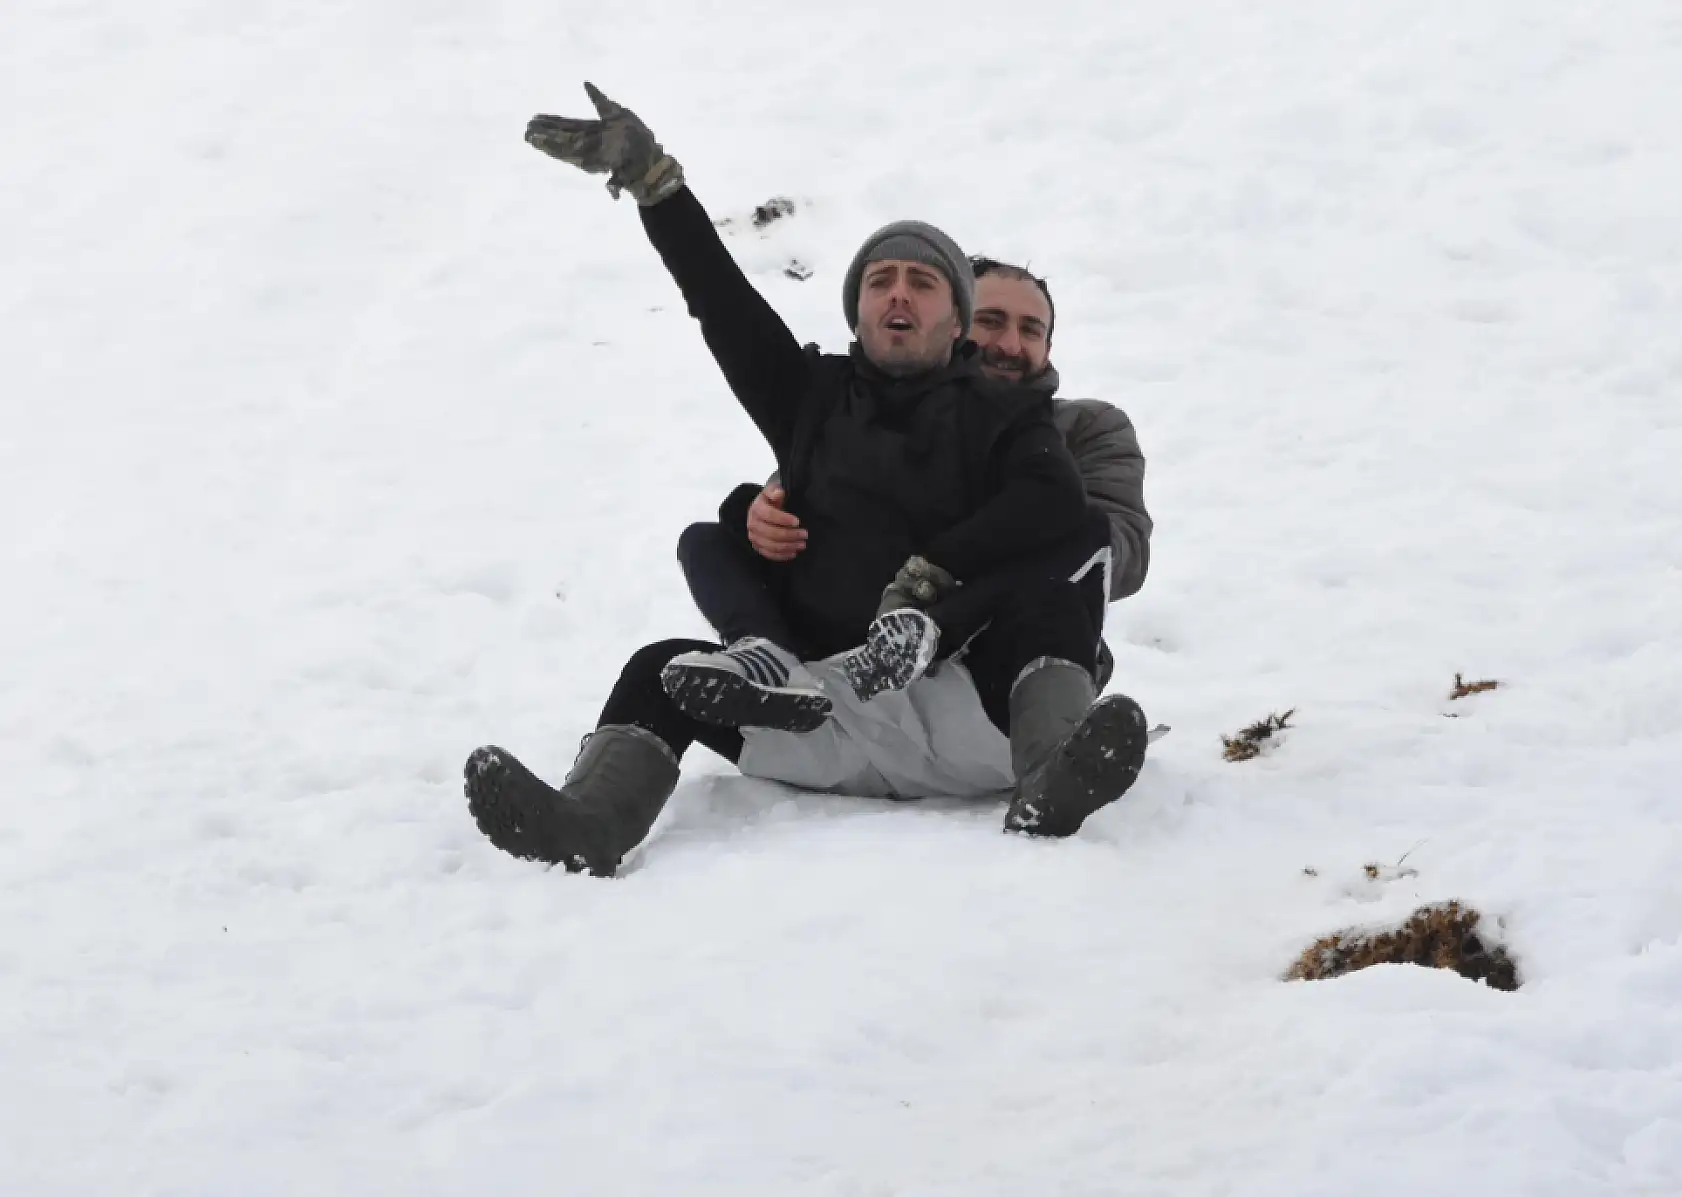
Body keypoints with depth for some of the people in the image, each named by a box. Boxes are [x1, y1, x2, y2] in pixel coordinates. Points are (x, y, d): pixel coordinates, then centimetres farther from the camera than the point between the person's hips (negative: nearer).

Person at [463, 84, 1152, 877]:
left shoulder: (1001, 413, 13)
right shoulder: (816, 397, 22)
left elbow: (1055, 503, -8)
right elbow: (720, 297, 13)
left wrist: (929, 575, -17)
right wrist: (652, 180, 4)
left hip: (975, 701, -3)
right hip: (834, 707, 3)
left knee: (1071, 548, -27)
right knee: (664, 672, -17)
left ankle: (1052, 782, -52)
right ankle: (590, 825, -45)